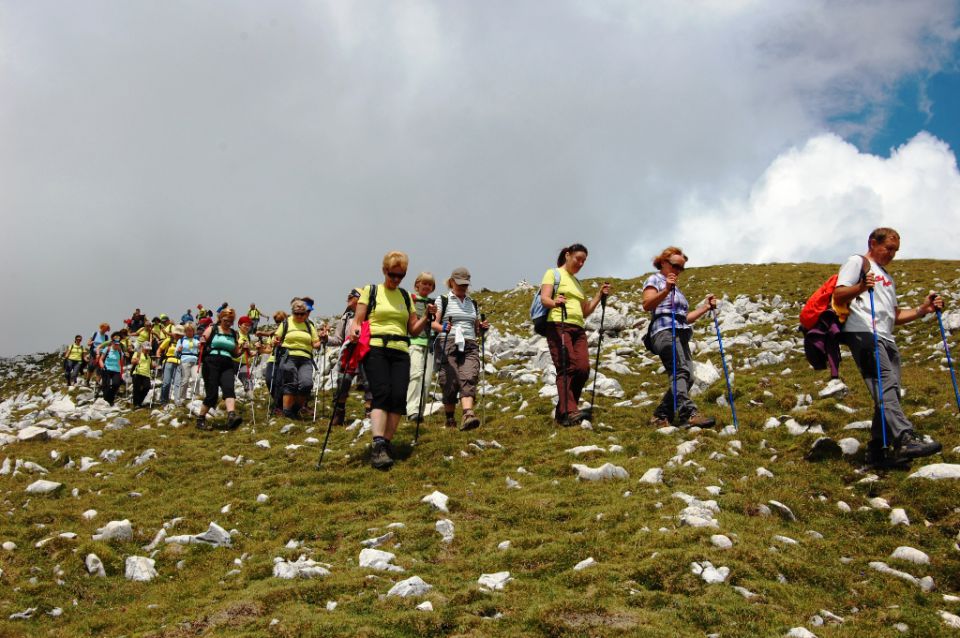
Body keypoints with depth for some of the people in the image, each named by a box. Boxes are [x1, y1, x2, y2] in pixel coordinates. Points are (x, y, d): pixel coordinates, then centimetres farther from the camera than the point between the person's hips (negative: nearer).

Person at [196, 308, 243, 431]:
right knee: (212, 394, -6)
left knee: (229, 388, -22)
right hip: (211, 364, -3)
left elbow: (235, 353, 22)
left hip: (227, 366, 3)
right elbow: (201, 346, 4)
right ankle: (200, 419, 12)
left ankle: (231, 416, -41)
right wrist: (202, 343, -17)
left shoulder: (234, 334, 17)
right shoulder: (212, 329, 7)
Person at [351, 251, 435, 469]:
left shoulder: (406, 297, 18)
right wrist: (354, 330, -18)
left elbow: (413, 330, 17)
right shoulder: (370, 291, 8)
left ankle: (387, 443, -3)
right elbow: (358, 320, 4)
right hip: (375, 348, -4)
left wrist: (427, 316, 0)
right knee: (382, 393, -20)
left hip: (400, 352, 4)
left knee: (398, 396, -11)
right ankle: (378, 445, -30)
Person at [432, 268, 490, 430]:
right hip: (449, 345, -3)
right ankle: (450, 419, 12)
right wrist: (442, 328, -21)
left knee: (469, 379, -18)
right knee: (451, 382, -6)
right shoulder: (443, 301, 9)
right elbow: (434, 323, 0)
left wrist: (482, 328, 4)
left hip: (470, 346, 3)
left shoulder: (472, 304, 22)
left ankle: (468, 415, -34)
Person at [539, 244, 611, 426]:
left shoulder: (577, 282, 30)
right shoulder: (553, 274, 10)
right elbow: (544, 299, -6)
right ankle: (569, 412, -28)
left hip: (578, 328, 6)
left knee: (583, 368, -10)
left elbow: (585, 311, 27)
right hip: (558, 325, -6)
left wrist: (600, 294, 15)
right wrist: (555, 302, -28)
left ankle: (562, 411, 0)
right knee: (567, 367, -19)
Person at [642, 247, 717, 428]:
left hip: (681, 335, 8)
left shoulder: (676, 289, 33)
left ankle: (660, 416, -2)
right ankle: (689, 413, -41)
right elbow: (647, 305, -10)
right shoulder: (654, 280, 9)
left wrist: (705, 307, 18)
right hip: (665, 331, -8)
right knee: (681, 371, -26)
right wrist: (666, 290, -22)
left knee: (686, 377, -8)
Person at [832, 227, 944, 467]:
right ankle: (905, 438, -39)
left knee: (889, 391, -1)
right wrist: (860, 288, -22)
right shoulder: (857, 262, 10)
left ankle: (877, 451, 2)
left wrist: (922, 309, 16)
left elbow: (894, 316, 31)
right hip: (863, 332, -9)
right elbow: (838, 297, -3)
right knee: (885, 384, -24)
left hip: (886, 339, 9)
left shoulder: (887, 277, 35)